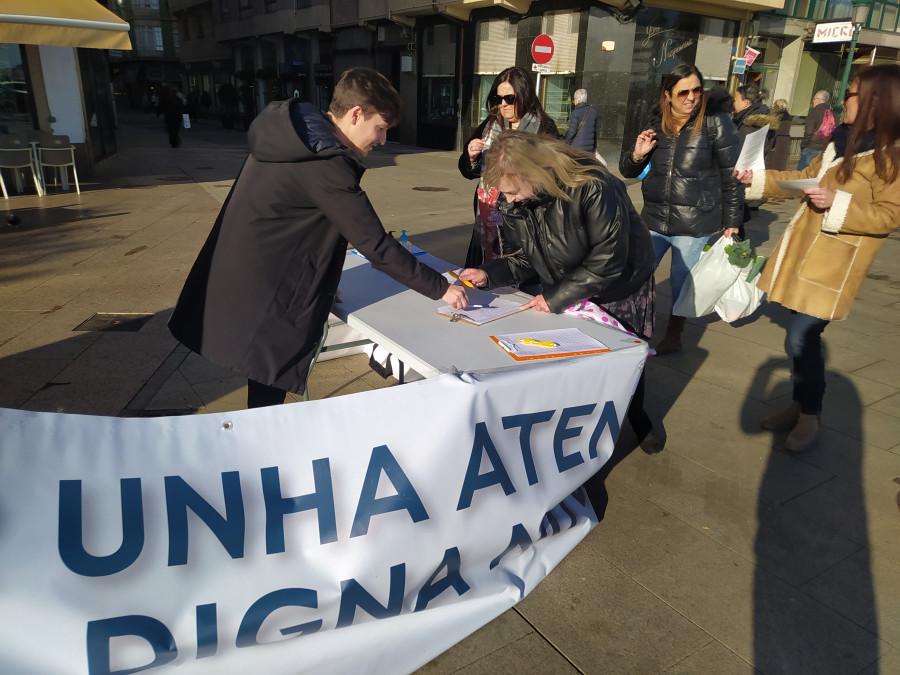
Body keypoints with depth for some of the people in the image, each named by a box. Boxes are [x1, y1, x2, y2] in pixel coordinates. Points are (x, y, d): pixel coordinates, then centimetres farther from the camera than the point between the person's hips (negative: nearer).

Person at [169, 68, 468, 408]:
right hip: (263, 312, -9)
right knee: (270, 394, 5)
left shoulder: (289, 132, 6)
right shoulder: (324, 166, -23)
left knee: (268, 389, 20)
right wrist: (441, 288, -14)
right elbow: (376, 247, -22)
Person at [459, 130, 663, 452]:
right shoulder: (513, 203, -16)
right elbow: (526, 258, -6)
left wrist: (555, 297, -30)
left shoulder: (592, 187, -36)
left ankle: (638, 417, 42)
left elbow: (608, 261, -32)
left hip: (620, 285, -4)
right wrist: (488, 274, -23)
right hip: (564, 288, 4)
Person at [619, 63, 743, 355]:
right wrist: (637, 154, -10)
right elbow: (627, 171, 12)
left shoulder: (715, 123, -6)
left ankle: (674, 334, 28)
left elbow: (732, 174, -4)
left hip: (694, 225, -3)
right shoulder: (656, 125, 5)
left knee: (682, 281, 8)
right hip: (654, 220, 4)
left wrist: (731, 221, -5)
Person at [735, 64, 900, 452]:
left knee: (801, 340, -9)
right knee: (802, 336, 13)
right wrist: (758, 179, 20)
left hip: (834, 261, -8)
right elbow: (805, 178, 25)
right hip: (805, 249, 8)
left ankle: (809, 419, 9)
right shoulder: (845, 141, 15)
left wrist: (837, 203, -23)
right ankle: (799, 406, 26)